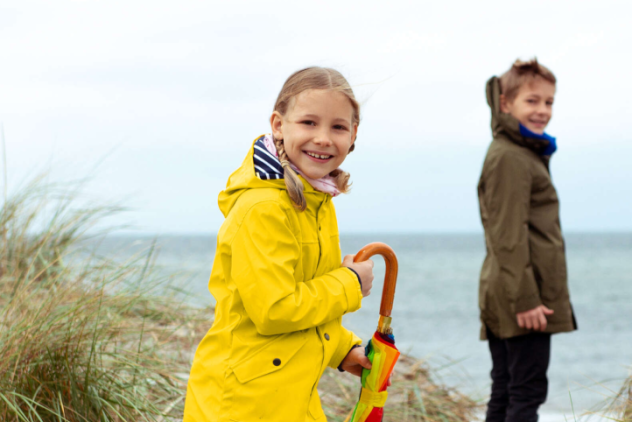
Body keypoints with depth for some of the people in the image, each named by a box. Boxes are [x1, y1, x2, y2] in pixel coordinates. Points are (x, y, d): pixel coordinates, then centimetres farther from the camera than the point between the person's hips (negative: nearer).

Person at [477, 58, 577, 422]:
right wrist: (525, 299, -21)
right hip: (524, 299, -10)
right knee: (527, 392, -9)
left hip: (507, 298, 10)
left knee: (505, 392, 11)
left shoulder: (527, 154, 19)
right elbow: (509, 236, -19)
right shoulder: (511, 158, -13)